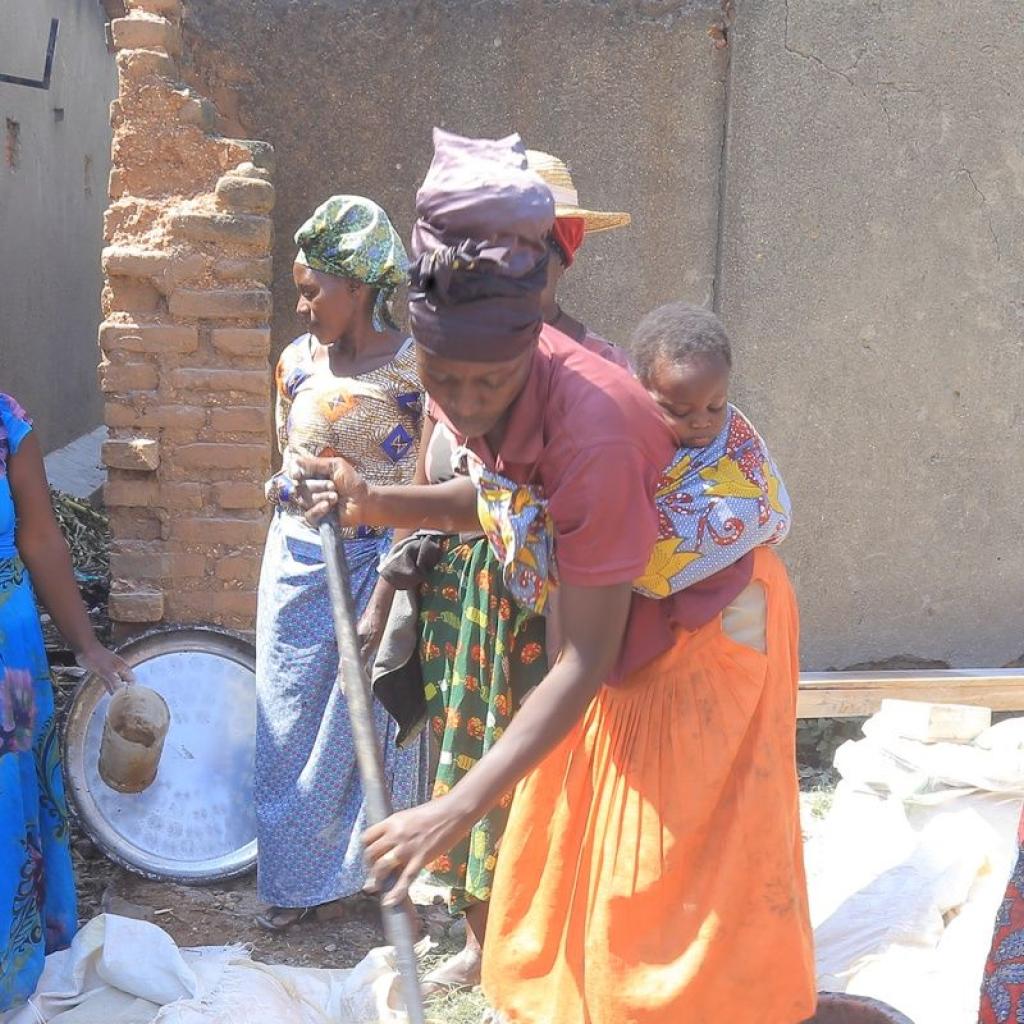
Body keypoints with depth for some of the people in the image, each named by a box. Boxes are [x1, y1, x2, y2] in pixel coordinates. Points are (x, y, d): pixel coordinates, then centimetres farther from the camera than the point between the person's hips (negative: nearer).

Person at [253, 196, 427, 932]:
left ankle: (344, 871, 27)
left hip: (370, 562, -5)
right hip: (295, 560, 5)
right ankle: (295, 875, 26)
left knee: (359, 718, 7)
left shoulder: (411, 370, -13)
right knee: (291, 718, 11)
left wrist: (383, 598, -16)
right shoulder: (298, 361, 3)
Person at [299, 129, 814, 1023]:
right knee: (561, 856, 15)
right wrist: (381, 506, -14)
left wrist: (461, 809, -34)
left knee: (670, 904, 1)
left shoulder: (589, 430, -37)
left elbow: (587, 660, -32)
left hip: (702, 636, -7)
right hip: (619, 630, 8)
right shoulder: (474, 376, -16)